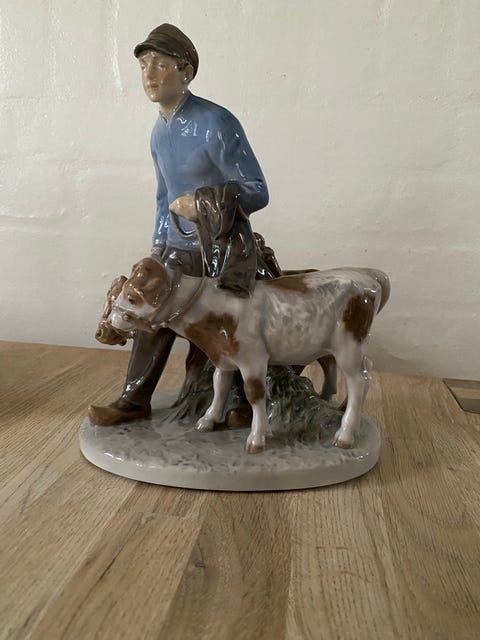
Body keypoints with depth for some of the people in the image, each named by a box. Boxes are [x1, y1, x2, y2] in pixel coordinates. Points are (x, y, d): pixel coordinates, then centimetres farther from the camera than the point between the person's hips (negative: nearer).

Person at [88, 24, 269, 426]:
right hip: (175, 248, 8)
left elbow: (257, 192, -18)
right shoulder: (160, 130, 7)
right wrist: (158, 244, 18)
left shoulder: (216, 124, -19)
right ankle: (134, 401, 22)